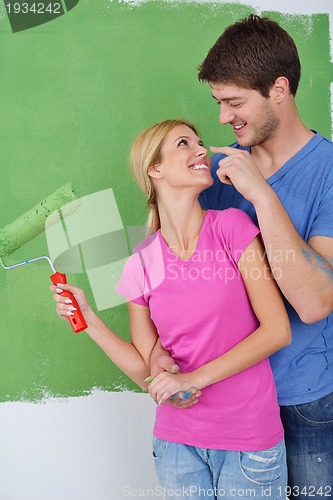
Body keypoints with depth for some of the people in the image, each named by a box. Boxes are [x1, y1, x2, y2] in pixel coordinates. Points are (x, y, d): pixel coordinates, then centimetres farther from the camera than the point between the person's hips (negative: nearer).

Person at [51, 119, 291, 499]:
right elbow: (148, 374, 2)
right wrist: (90, 322, -7)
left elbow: (278, 330, -12)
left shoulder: (231, 226, -8)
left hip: (249, 442, -2)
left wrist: (193, 378, -15)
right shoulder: (142, 264, -2)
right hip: (177, 442, 2)